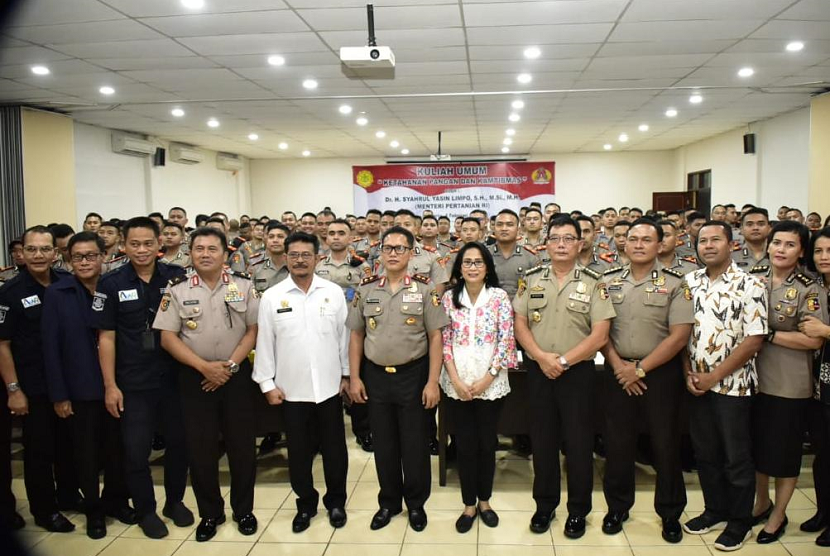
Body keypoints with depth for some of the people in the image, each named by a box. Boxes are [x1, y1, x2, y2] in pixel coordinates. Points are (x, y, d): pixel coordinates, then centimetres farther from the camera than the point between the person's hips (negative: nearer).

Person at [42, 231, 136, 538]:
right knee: (86, 452, 11)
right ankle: (93, 509, 29)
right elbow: (50, 346, -6)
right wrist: (58, 394, -8)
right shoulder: (56, 293, -5)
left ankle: (117, 501, 32)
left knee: (117, 447, 11)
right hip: (79, 389, -1)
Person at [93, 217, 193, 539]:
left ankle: (175, 501, 34)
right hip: (133, 384, -1)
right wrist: (110, 385, -6)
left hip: (174, 378, 2)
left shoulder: (177, 278, -2)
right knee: (136, 451, 6)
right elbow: (106, 337, -3)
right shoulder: (111, 284, -4)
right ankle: (146, 510, 27)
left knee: (179, 442, 13)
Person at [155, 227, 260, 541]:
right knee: (200, 448, 7)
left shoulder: (243, 286, 1)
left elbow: (254, 330, 0)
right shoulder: (177, 290, 0)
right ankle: (210, 513, 24)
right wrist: (204, 367, -13)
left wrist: (230, 365, -11)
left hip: (237, 376, 0)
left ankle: (243, 509, 25)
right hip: (194, 378, 0)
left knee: (242, 445, 7)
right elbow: (167, 338, -3)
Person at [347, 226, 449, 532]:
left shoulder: (425, 289, -5)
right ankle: (388, 502, 31)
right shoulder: (365, 290, 2)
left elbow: (435, 337, -5)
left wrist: (433, 382, -10)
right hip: (375, 375, 3)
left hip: (413, 375, -2)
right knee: (383, 443, 13)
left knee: (414, 443, 9)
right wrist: (354, 378, 2)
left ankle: (416, 503, 28)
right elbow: (356, 335, 7)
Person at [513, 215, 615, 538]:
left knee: (579, 443, 6)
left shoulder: (593, 283, -4)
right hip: (538, 372, 2)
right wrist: (542, 357, -12)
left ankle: (578, 511, 23)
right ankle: (544, 505, 27)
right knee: (542, 441, 11)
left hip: (578, 372, -2)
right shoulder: (531, 280, 4)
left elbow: (599, 335, -9)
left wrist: (564, 360, -15)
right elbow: (520, 325, 2)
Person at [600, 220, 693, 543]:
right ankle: (617, 507, 26)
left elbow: (679, 335, -10)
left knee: (665, 444, 6)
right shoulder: (609, 281, 4)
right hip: (618, 371, 2)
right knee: (617, 443, 9)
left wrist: (640, 368, -12)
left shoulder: (674, 283, -5)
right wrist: (618, 365, -9)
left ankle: (670, 513, 24)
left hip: (661, 371, -2)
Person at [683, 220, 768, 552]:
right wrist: (688, 373, -4)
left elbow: (754, 340, -14)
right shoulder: (689, 283, 4)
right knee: (705, 453, 15)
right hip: (696, 384, 5)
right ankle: (714, 510, 33)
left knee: (736, 457, 7)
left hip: (733, 385, -4)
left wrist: (714, 376, -15)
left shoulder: (749, 286, -9)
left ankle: (740, 521, 24)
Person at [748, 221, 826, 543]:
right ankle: (761, 503, 41)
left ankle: (778, 515, 30)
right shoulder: (752, 278, 2)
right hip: (753, 378, 4)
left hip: (789, 385, -4)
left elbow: (813, 340, -16)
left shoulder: (809, 290, -10)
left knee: (783, 453, 10)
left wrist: (767, 334, -17)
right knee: (756, 446, 18)